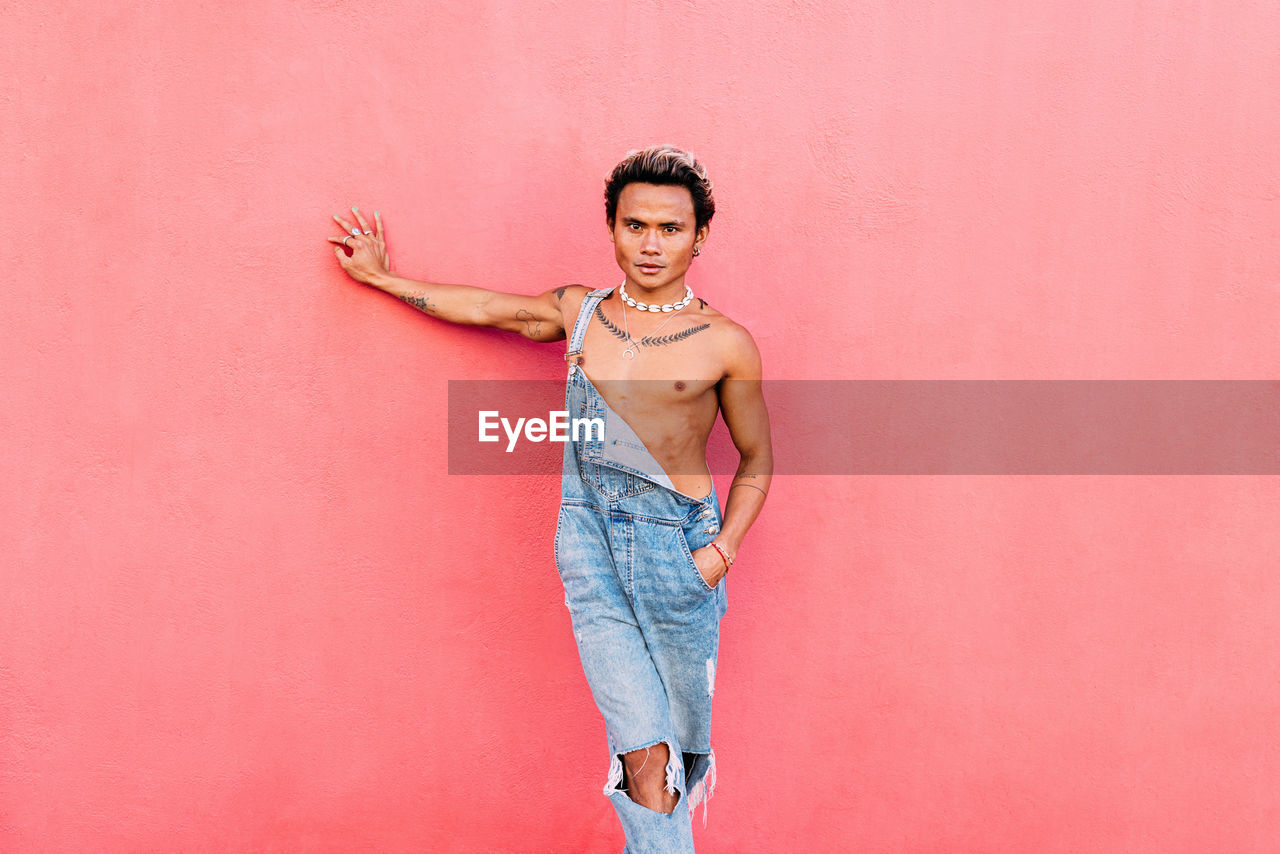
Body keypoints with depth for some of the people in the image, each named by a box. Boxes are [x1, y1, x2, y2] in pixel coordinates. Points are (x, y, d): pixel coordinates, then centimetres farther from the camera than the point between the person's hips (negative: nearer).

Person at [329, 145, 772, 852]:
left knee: (679, 744, 7)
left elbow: (756, 458, 6)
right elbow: (488, 307, 20)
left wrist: (722, 550, -6)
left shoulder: (725, 344, -2)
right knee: (643, 752, -7)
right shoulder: (577, 312, 6)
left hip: (677, 543, -1)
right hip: (589, 534, 1)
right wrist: (383, 278, 28)